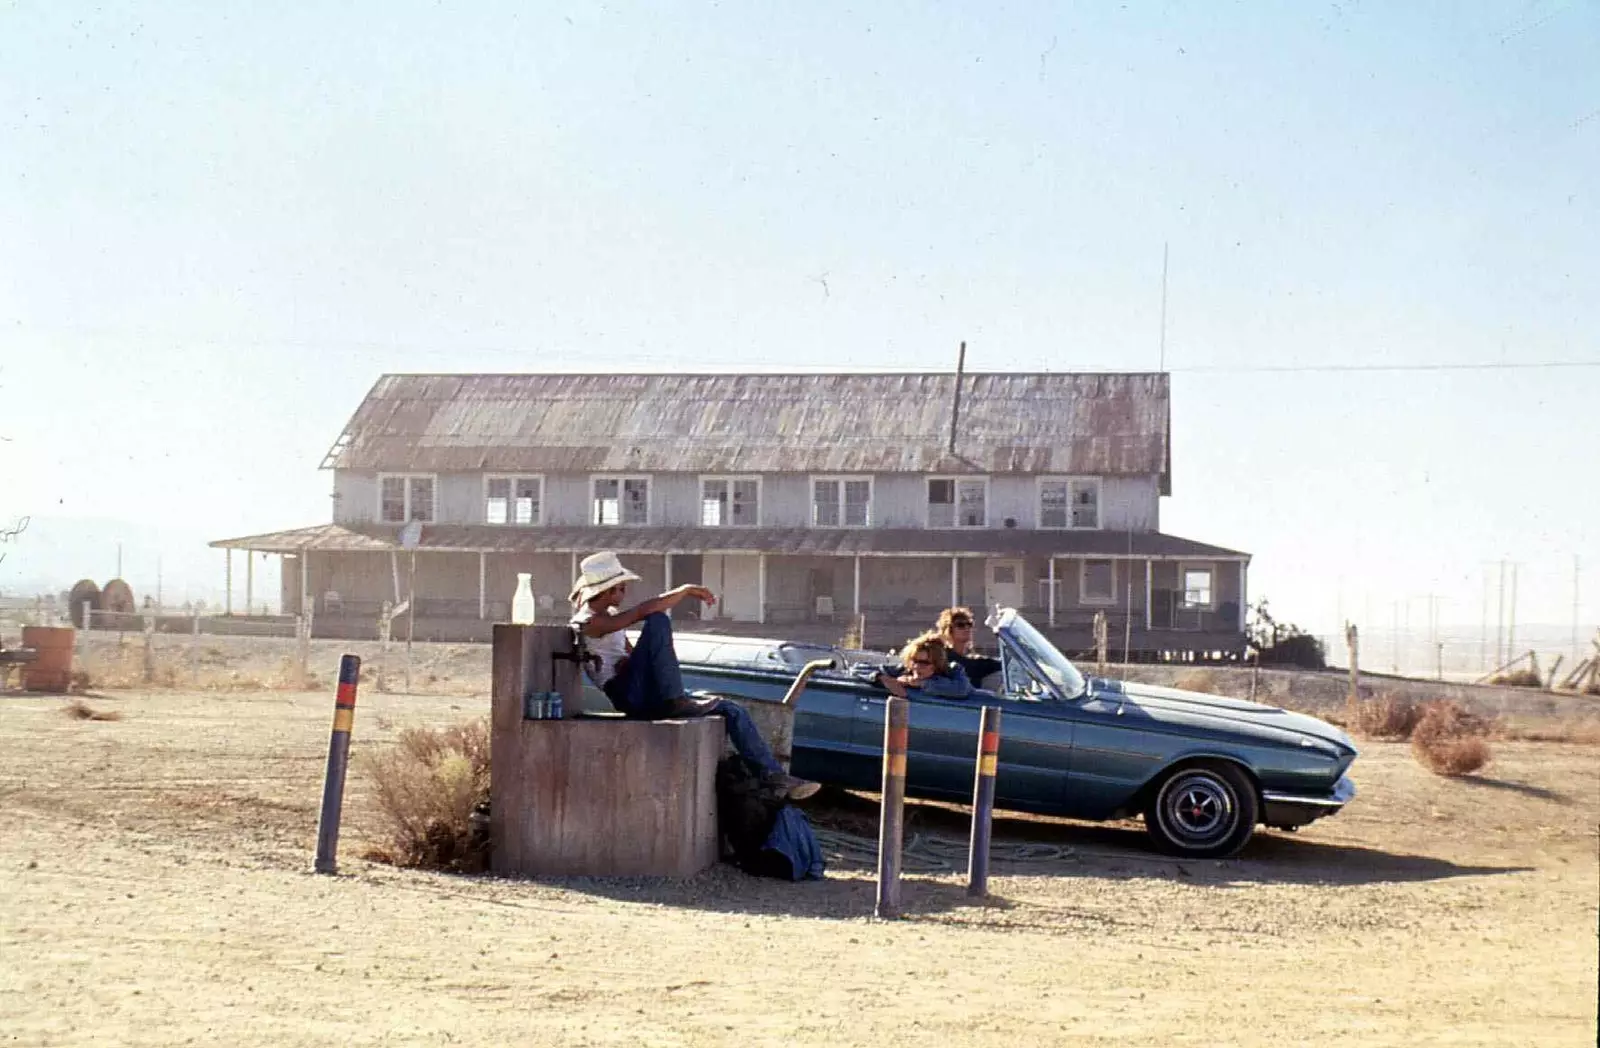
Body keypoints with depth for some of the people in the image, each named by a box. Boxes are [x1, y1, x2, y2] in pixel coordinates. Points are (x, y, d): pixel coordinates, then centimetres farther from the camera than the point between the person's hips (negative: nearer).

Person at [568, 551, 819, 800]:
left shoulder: (609, 616, 22)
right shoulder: (588, 622, -9)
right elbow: (644, 611, -23)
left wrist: (630, 662, -2)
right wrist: (685, 591, -16)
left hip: (648, 699, 9)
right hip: (629, 697, -9)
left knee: (733, 711, 2)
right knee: (658, 621, -26)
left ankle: (776, 778, 1)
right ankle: (677, 701, -29)